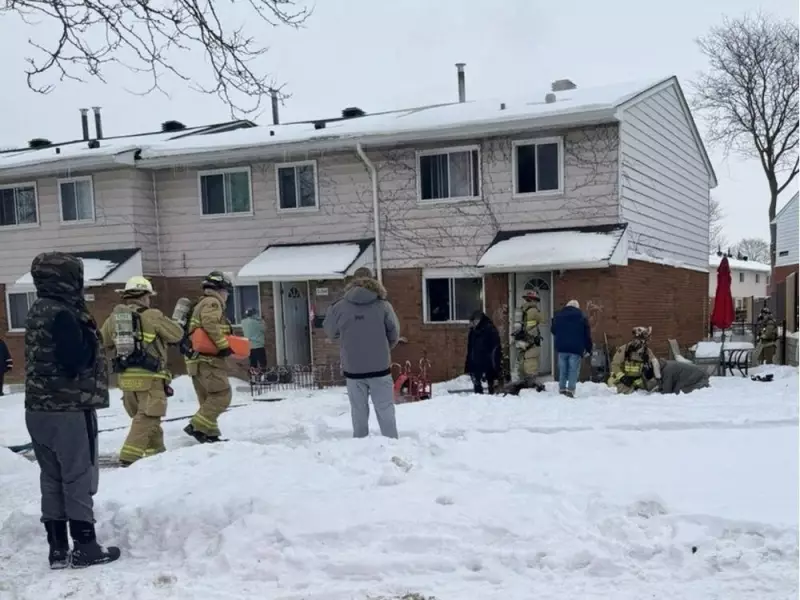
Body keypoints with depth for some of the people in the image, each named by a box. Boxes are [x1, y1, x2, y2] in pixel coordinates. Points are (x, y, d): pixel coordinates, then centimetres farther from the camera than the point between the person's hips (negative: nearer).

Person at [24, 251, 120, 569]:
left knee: (52, 480, 12)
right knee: (78, 478, 0)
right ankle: (85, 547, 7)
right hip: (69, 410, -9)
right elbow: (77, 361, -21)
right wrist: (88, 332, -6)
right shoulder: (62, 313, -17)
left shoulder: (38, 311, 13)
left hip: (40, 409, 9)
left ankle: (58, 548, 18)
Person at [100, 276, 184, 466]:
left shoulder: (114, 317, 9)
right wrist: (177, 319, 18)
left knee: (142, 416, 19)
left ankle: (156, 451, 27)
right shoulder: (152, 316, -7)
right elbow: (177, 335, 1)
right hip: (149, 376, -7)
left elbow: (102, 341, 18)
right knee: (147, 418, -5)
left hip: (125, 376, 7)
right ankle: (129, 456, -14)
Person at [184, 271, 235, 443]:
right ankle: (197, 426, -18)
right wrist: (224, 345, -21)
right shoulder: (212, 302, -6)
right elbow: (210, 325, -24)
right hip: (208, 359, -11)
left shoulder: (201, 304, 26)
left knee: (209, 399, 12)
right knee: (223, 394, -14)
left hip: (199, 359, 11)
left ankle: (210, 433, 12)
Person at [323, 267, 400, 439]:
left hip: (353, 369, 1)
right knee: (385, 411, 9)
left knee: (359, 413, 11)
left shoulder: (339, 307, -5)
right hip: (380, 367, -1)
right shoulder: (383, 305, -7)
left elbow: (330, 332, 9)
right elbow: (394, 335, 0)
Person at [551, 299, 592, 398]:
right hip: (576, 348, -3)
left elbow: (553, 330, 17)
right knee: (573, 370, -2)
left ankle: (562, 389, 7)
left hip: (561, 347, 3)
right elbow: (587, 335, 1)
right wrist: (588, 349, 7)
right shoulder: (582, 317, 2)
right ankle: (570, 390, -11)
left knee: (562, 370, 10)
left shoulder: (558, 315, 9)